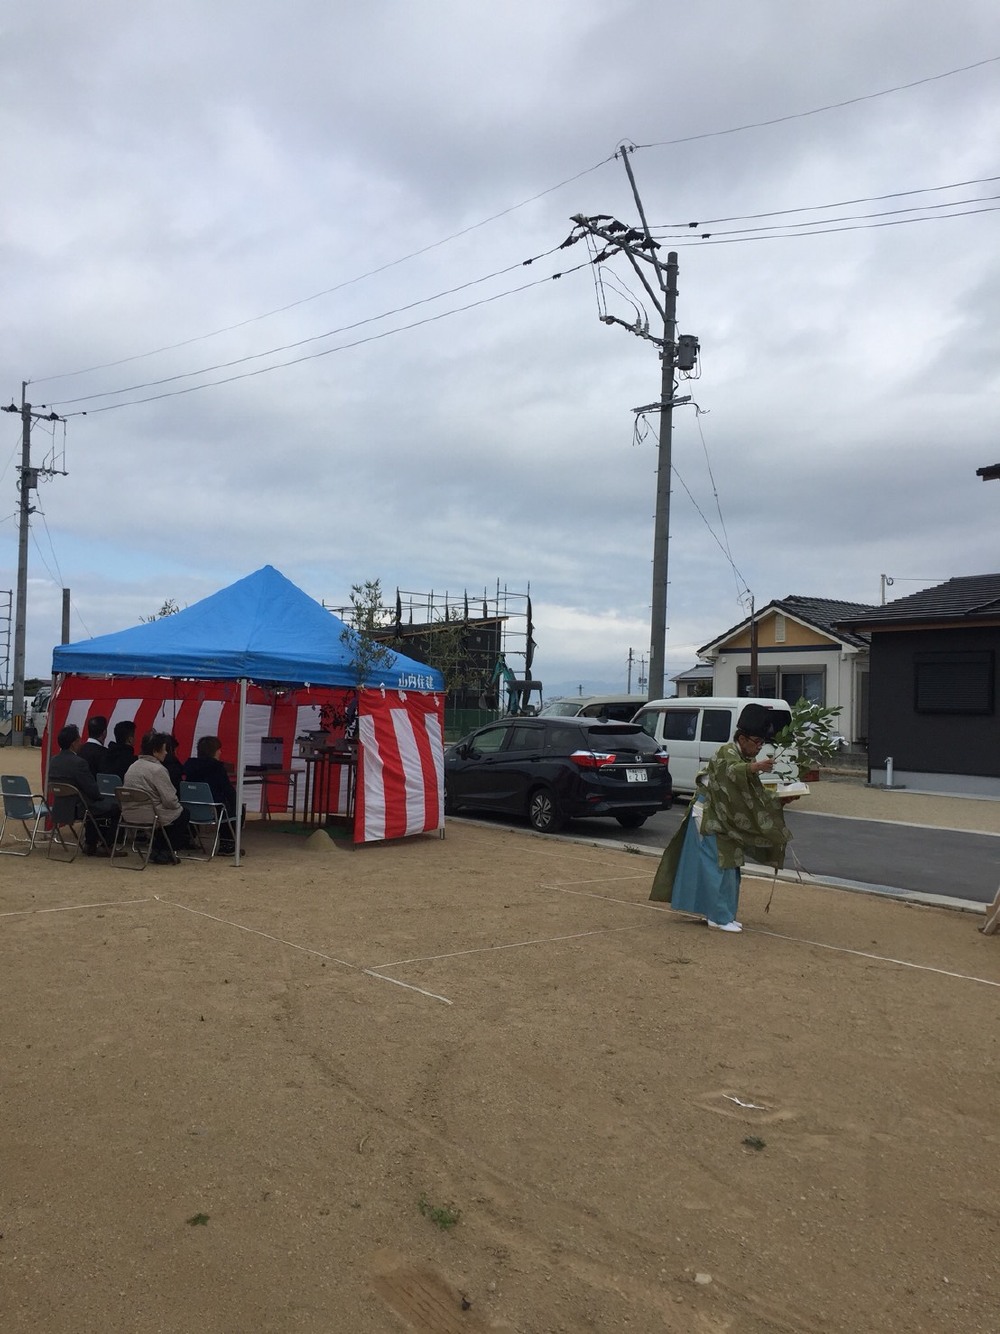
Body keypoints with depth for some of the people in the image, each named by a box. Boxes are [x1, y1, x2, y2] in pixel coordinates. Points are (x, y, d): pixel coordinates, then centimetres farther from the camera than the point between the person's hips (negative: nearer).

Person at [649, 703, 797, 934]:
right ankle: (719, 916, -4)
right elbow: (732, 771, -40)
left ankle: (721, 914, 20)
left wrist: (780, 800, -4)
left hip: (725, 820, 10)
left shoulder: (746, 759, 13)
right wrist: (754, 767, -57)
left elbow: (755, 795, 10)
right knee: (717, 866, -9)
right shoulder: (726, 753, -15)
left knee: (728, 866, 12)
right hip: (710, 818, -10)